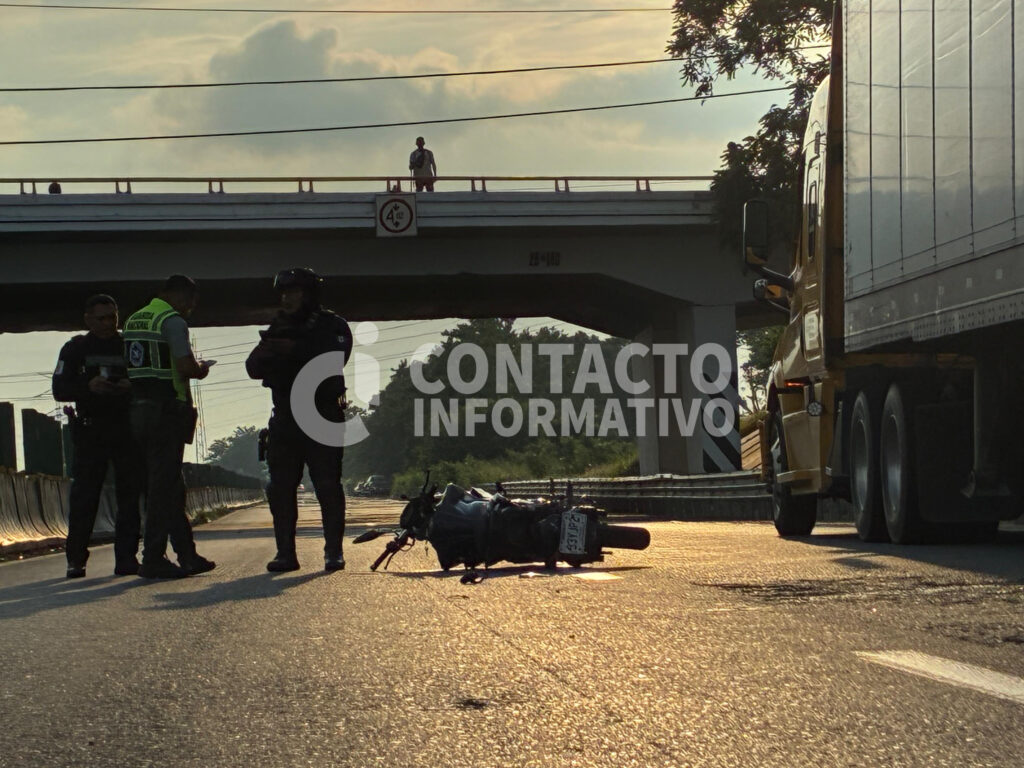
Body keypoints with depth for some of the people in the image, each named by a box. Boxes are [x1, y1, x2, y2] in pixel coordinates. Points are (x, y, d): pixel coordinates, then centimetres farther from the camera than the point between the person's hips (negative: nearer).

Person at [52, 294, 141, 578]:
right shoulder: (75, 349, 8)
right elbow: (60, 389, -1)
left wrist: (131, 387, -15)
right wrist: (88, 387, -19)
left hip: (127, 429, 1)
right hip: (90, 432, -1)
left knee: (129, 494, -3)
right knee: (84, 494, -6)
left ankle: (126, 557, -1)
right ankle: (76, 558, -1)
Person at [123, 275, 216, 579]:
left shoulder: (133, 321, 16)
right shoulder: (172, 320, -11)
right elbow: (186, 365, -22)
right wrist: (201, 370, 0)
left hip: (139, 409, 8)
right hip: (166, 411, -8)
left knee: (171, 486, 13)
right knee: (164, 487, -5)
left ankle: (187, 556, 16)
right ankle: (153, 560, -6)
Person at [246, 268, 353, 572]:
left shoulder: (332, 325, 1)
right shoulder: (278, 328, 15)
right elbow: (253, 369, 7)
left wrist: (296, 349, -25)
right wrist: (263, 352, -15)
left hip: (323, 417, -5)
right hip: (285, 418, 5)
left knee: (328, 486, -6)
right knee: (280, 489, 1)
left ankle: (334, 551, -2)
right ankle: (285, 553, 5)